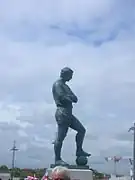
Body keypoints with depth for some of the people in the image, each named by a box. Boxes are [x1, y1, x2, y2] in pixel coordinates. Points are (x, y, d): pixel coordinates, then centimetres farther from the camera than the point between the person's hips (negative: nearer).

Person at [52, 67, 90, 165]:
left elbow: (75, 98, 15)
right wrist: (71, 99, -5)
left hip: (69, 114, 10)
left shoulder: (65, 85, 24)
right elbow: (62, 97, -20)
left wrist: (71, 97, -7)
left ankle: (79, 151, 15)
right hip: (62, 113, -10)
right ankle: (57, 159, 0)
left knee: (82, 130, 8)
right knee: (60, 137, -6)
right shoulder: (57, 84, -5)